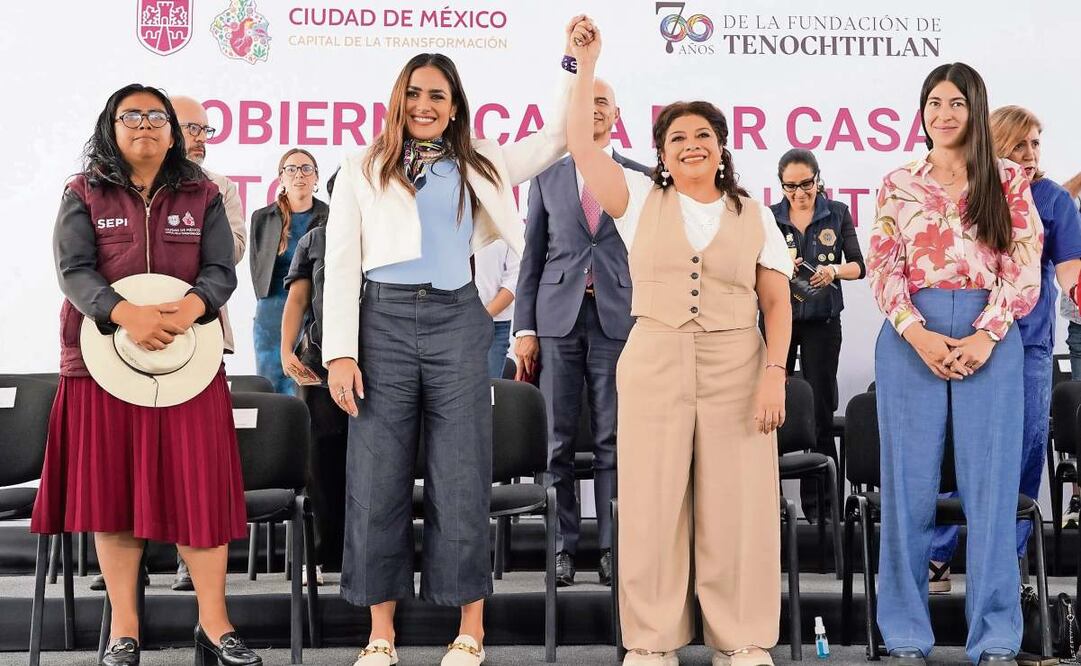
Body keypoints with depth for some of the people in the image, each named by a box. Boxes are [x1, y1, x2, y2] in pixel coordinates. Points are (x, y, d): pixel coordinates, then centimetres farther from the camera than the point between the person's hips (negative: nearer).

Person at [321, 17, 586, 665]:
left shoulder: (479, 165, 13)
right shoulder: (363, 170, 8)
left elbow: (558, 138, 17)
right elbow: (343, 263, 3)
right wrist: (340, 351, -5)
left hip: (457, 322, 1)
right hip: (384, 321, 0)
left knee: (461, 476, 2)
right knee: (378, 477, 2)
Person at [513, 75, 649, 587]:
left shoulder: (639, 178, 8)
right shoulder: (546, 175, 11)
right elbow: (532, 254, 9)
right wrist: (525, 328, 2)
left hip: (618, 319, -1)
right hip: (558, 318, 1)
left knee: (613, 441, 1)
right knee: (559, 440, 3)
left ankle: (612, 548, 6)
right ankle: (562, 546, 9)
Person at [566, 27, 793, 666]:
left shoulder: (755, 216, 9)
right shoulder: (641, 201, 8)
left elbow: (777, 303, 5)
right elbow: (581, 143, -1)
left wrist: (774, 372, -7)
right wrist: (587, 65, -3)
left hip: (736, 370, 0)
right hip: (654, 367, 0)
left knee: (736, 505, 1)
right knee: (654, 504, 2)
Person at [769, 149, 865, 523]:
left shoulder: (837, 214, 4)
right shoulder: (769, 218, 4)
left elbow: (858, 267, 2)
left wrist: (834, 271, -18)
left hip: (822, 322, 0)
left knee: (820, 412, 0)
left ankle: (819, 502, 6)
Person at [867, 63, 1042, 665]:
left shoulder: (1007, 180, 7)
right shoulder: (899, 184, 9)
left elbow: (1025, 268, 0)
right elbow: (884, 269, 3)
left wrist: (985, 336, -11)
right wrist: (919, 336, -11)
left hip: (991, 339, -1)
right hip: (912, 339, 1)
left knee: (992, 487, 0)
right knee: (909, 487, 2)